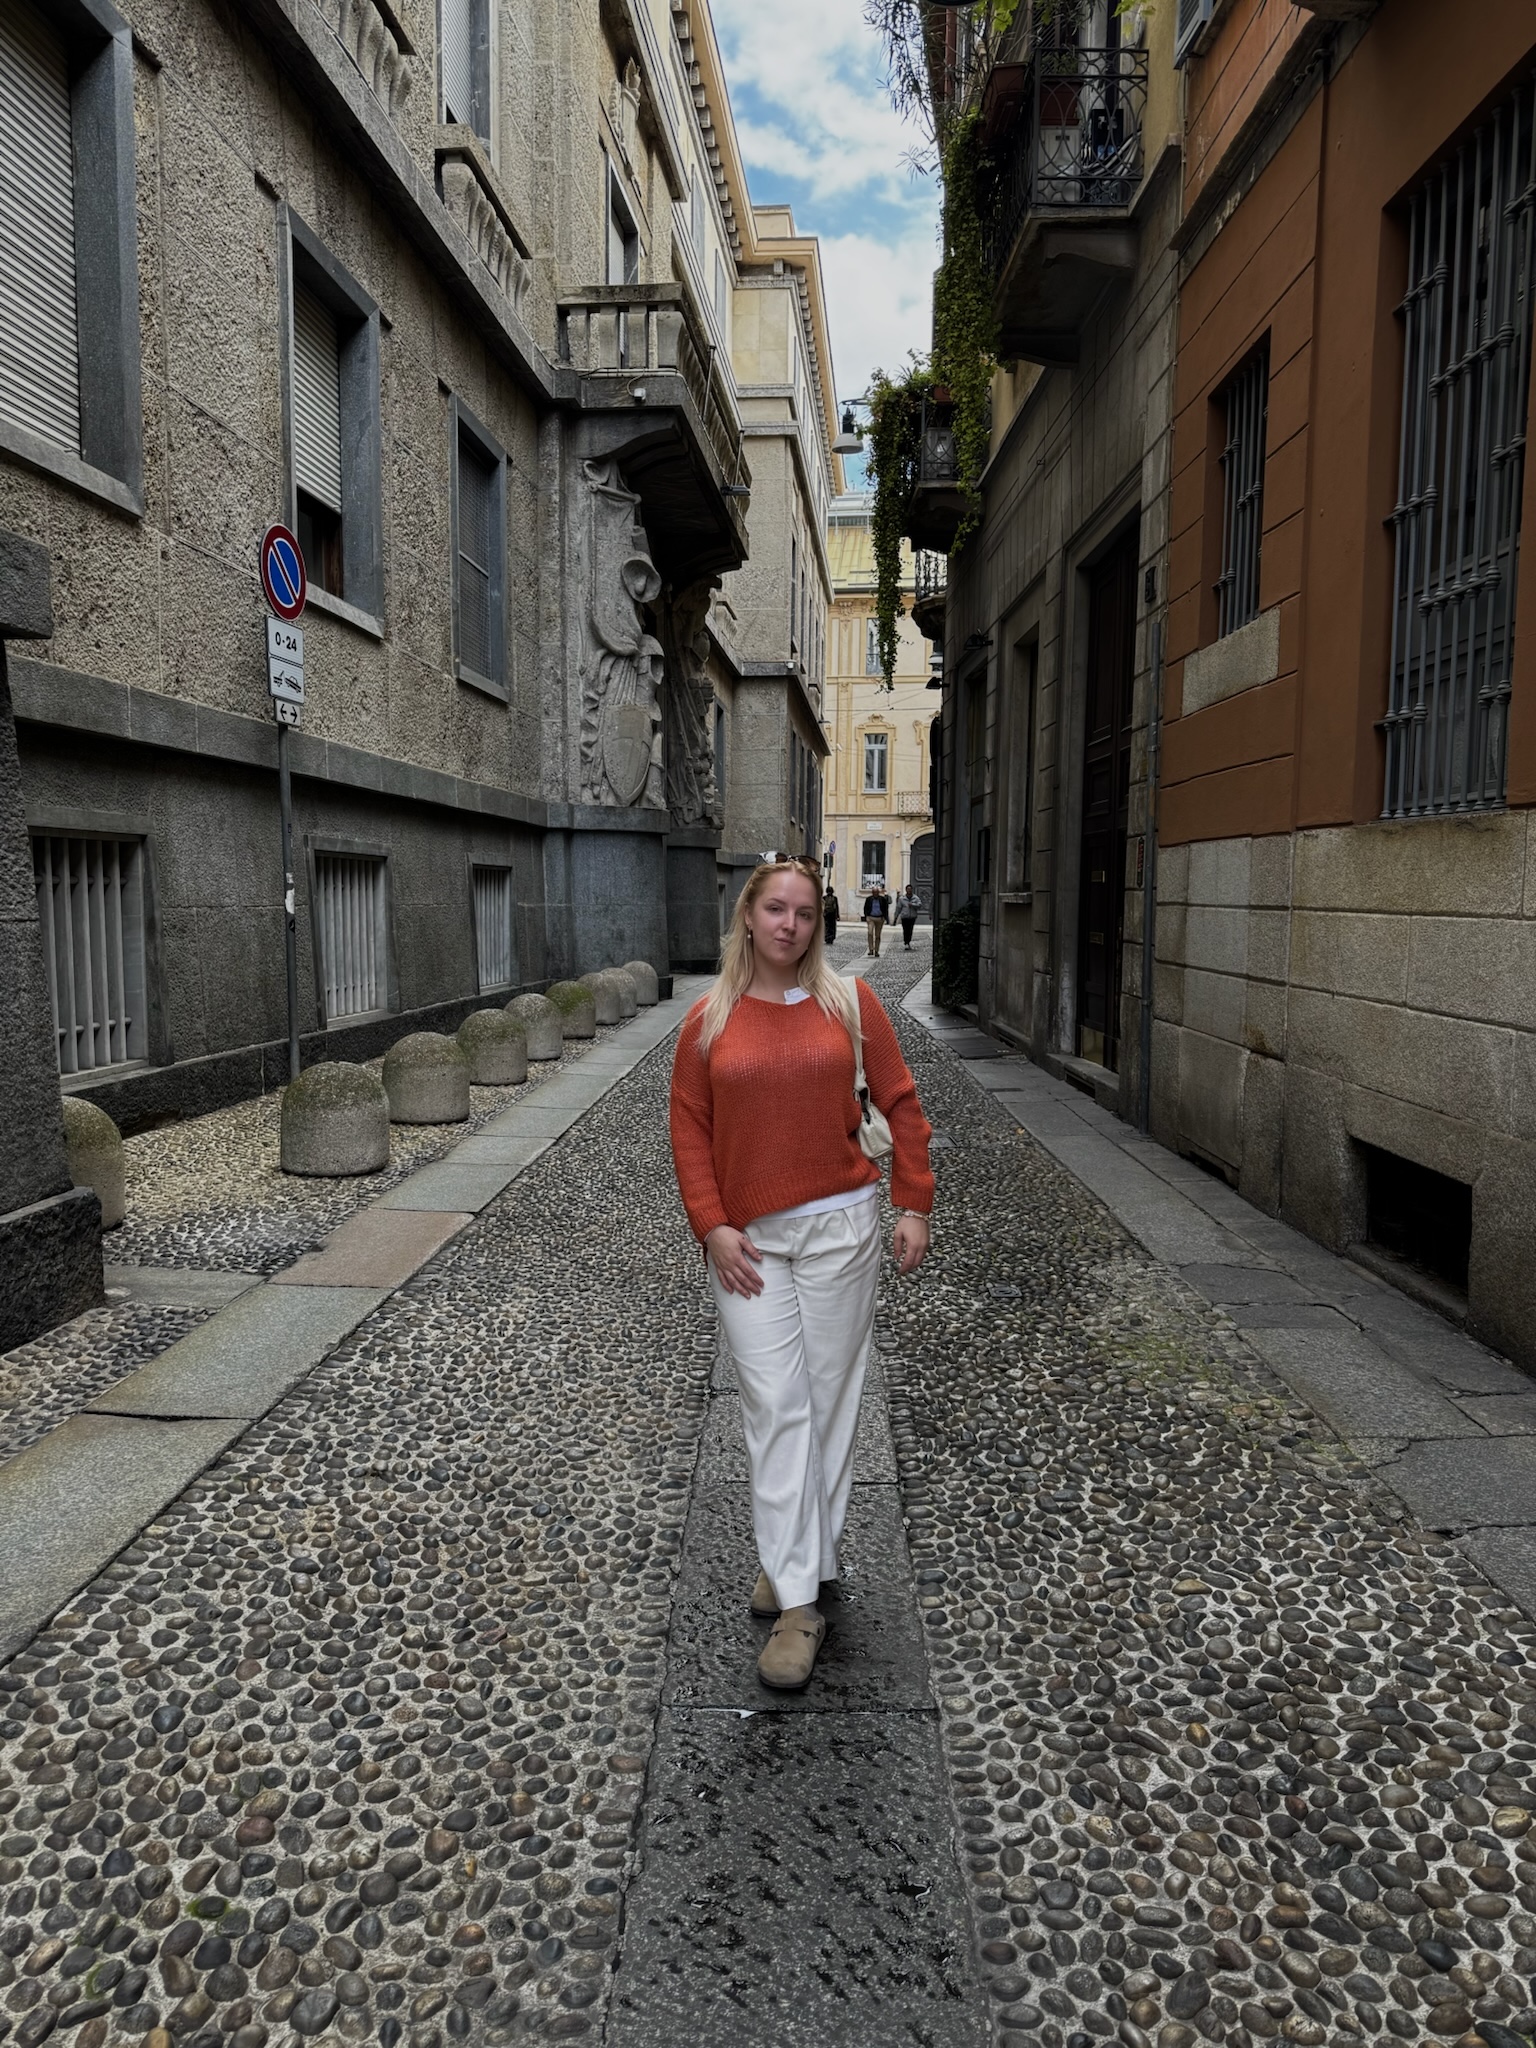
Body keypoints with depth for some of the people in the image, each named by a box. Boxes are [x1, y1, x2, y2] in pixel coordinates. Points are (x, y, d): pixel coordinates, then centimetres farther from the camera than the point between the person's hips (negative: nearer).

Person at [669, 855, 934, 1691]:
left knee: (827, 1396, 9)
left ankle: (793, 1554, 28)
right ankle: (798, 1601, 6)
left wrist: (914, 1205, -1)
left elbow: (900, 1103, 3)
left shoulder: (849, 1002, 0)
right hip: (747, 1240, 0)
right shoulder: (710, 1020, 1)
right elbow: (689, 1129, 3)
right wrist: (712, 1226, -5)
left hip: (838, 1225, 0)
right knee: (774, 1405, -1)